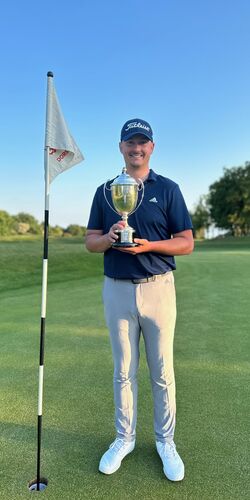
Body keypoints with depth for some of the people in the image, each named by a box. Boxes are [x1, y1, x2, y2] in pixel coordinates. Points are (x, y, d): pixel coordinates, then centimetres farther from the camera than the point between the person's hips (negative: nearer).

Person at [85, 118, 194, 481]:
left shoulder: (168, 189, 1)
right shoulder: (105, 191, 8)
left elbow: (186, 243, -2)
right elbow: (90, 241, 8)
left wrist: (148, 245, -18)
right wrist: (109, 238, -14)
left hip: (158, 288, -2)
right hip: (117, 290, 2)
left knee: (162, 371, 8)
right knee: (123, 370, 14)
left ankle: (166, 441, 29)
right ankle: (124, 438, 32)